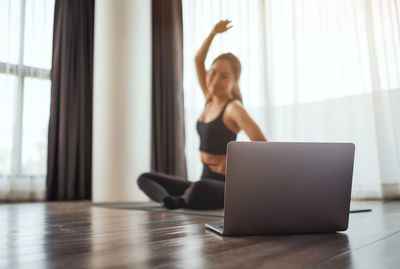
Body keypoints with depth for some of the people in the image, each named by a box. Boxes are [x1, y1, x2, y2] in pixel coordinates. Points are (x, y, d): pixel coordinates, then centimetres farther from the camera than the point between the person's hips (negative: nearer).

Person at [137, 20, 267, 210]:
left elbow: (261, 144, -24)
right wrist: (213, 33, 13)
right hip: (205, 181, 9)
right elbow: (198, 61, 18)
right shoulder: (210, 100, 9)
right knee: (145, 178, 10)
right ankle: (168, 200, -19)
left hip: (226, 185, -8)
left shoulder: (233, 108, -13)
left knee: (198, 189, -44)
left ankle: (181, 200, -11)